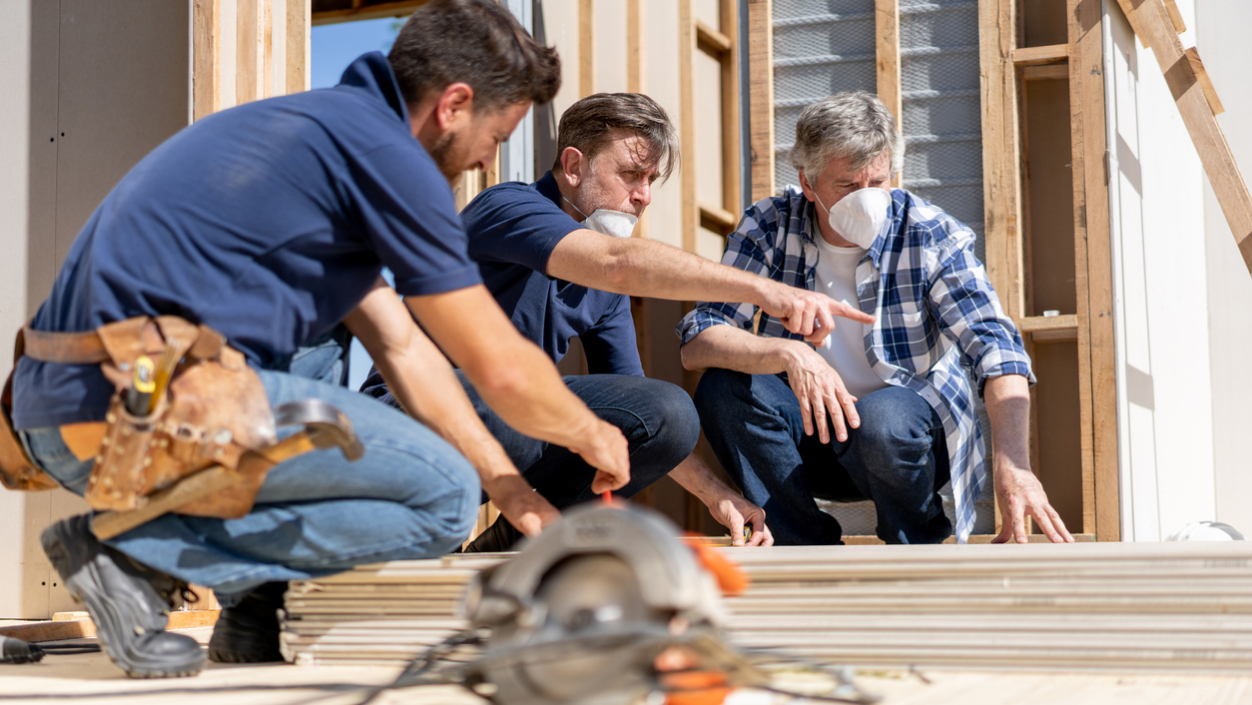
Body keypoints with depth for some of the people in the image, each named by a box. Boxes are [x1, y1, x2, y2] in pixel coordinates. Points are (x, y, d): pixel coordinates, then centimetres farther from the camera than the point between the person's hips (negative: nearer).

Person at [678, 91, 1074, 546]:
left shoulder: (933, 237, -12)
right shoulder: (769, 228, -8)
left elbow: (995, 347, -23)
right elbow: (696, 345, -15)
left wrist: (1012, 462, -40)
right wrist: (788, 353, -35)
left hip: (919, 430, -2)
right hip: (811, 429, 2)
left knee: (882, 418, -36)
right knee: (726, 388, -25)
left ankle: (921, 552, -5)